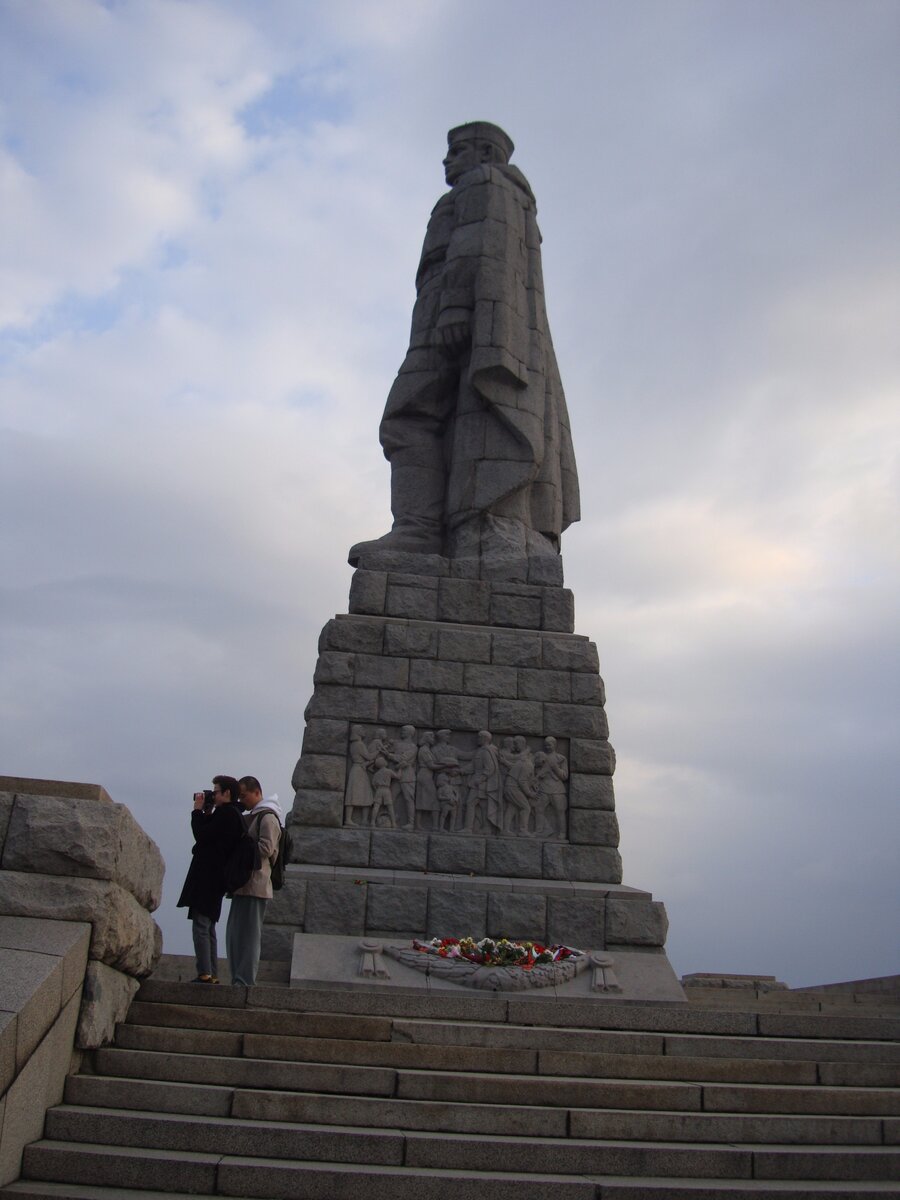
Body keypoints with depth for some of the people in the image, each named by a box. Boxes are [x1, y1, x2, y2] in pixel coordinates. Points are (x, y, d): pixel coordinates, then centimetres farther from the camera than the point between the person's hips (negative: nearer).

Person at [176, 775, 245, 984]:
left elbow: (202, 835, -16)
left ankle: (205, 974, -13)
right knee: (207, 928, 14)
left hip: (207, 878, -10)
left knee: (200, 926, -11)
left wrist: (198, 811, -4)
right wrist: (206, 813, 11)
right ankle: (212, 975, 15)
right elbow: (210, 835, 19)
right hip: (214, 880, 10)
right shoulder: (233, 815, 18)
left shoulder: (225, 813, -13)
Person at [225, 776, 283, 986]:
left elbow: (266, 848, -17)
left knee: (248, 933, -8)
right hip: (243, 884, 9)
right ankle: (238, 980, 14)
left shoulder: (268, 817, -6)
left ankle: (245, 981, -7)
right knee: (234, 933, 9)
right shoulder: (249, 817, 23)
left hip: (255, 884, -9)